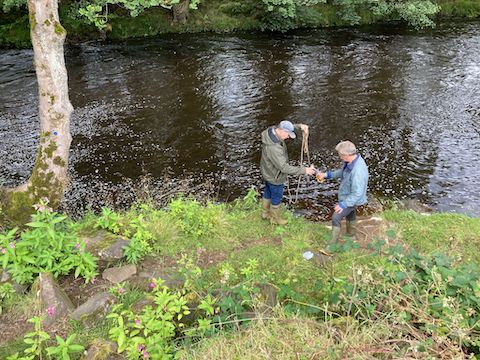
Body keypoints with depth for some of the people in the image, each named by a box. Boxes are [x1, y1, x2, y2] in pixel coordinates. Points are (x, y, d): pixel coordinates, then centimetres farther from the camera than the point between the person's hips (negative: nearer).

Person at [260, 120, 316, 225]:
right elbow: (284, 168, -36)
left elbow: (288, 128, 0)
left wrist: (300, 126, -20)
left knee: (268, 193, 29)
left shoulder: (271, 130, -17)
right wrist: (304, 170, -31)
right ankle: (275, 218, 43)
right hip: (275, 177, -9)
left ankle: (265, 213, 53)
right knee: (276, 198, 18)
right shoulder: (274, 148, -42)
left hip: (268, 172, 9)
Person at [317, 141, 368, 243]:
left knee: (336, 218, -3)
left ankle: (332, 243, 12)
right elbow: (342, 171, 9)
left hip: (352, 200, -9)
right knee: (350, 214, 30)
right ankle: (351, 232, 56)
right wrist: (327, 174, 0)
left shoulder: (358, 171, -40)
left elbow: (357, 193, -34)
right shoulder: (351, 160, -12)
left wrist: (343, 204, -30)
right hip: (347, 196, 9)